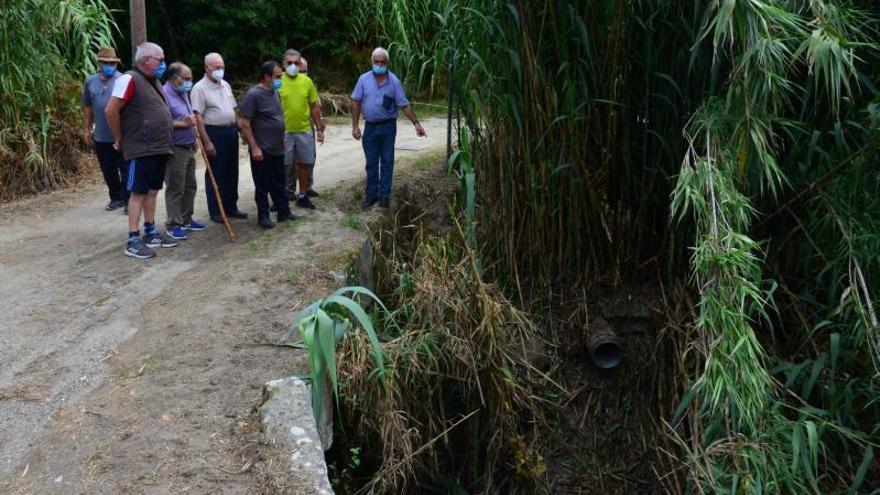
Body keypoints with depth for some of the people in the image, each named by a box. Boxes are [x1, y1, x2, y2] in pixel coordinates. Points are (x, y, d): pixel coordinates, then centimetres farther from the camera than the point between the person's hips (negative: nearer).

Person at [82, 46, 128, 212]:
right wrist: (86, 129, 14)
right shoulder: (90, 81, 9)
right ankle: (116, 198, 26)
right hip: (100, 136, 5)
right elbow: (88, 107, 16)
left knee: (125, 169, 0)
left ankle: (128, 199, 7)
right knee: (108, 171, 13)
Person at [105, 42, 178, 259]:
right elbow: (110, 111, -17)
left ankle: (150, 233, 23)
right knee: (138, 193, -5)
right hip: (141, 150, -8)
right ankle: (133, 241, 0)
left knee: (152, 191, 14)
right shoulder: (130, 79, -13)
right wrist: (121, 140, -8)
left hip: (159, 149, 8)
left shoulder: (153, 82, 15)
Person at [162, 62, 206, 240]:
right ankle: (173, 225, 4)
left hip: (189, 147, 9)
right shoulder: (165, 94, -16)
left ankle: (186, 219, 25)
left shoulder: (183, 93, 14)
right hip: (175, 150, -9)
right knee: (175, 189, -4)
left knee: (190, 186, 15)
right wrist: (183, 123, -24)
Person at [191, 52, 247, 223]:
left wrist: (238, 128, 11)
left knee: (231, 172, 12)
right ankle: (215, 211, 8)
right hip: (214, 133, -7)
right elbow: (198, 118, -15)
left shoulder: (226, 85, 13)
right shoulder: (200, 88, -11)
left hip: (231, 132, 7)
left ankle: (231, 207, 22)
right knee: (215, 173, 0)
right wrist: (207, 142, -20)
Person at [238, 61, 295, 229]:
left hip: (277, 148, 7)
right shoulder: (253, 95, -16)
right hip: (262, 150, -7)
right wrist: (254, 148, -20)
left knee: (279, 183, 15)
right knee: (263, 185, 3)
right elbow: (244, 123, -17)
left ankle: (284, 212, 23)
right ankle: (263, 216, 13)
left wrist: (283, 139, 18)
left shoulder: (274, 92, 9)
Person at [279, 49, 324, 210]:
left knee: (305, 163, 11)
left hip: (305, 130, 3)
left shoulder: (307, 81, 4)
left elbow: (314, 107, 9)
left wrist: (319, 129, 8)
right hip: (284, 131, -3)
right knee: (284, 165, 3)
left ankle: (302, 195, 25)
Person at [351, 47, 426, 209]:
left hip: (388, 126, -1)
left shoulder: (394, 81, -6)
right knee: (371, 162, 8)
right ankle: (371, 194, 18)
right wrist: (355, 125, -4)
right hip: (370, 126, 1)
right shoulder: (364, 79, -4)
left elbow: (404, 105, -4)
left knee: (387, 161, 5)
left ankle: (384, 195, 13)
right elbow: (356, 102, 0)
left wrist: (416, 123, -11)